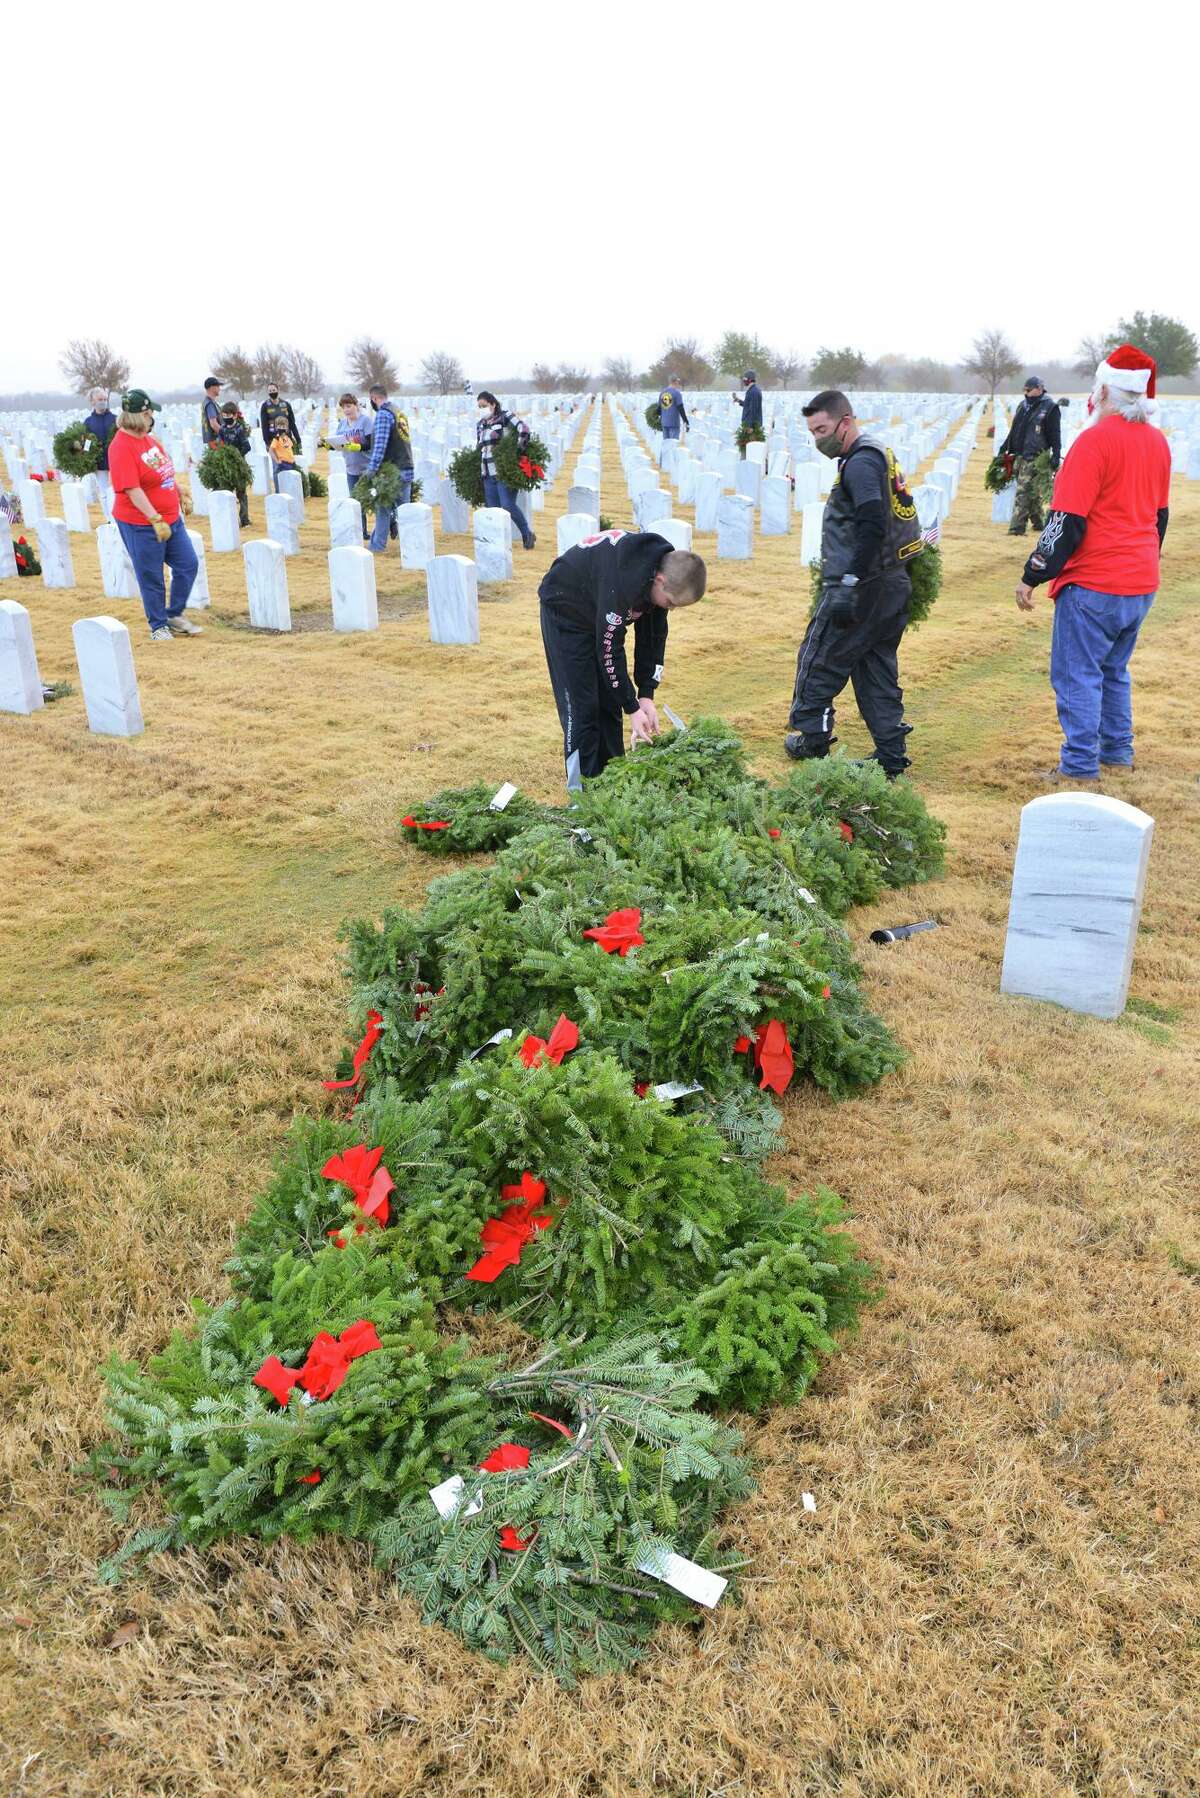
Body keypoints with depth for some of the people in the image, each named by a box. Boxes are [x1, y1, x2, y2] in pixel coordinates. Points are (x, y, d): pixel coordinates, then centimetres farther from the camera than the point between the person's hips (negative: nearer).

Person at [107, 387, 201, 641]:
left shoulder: (149, 437, 6)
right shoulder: (121, 447, -20)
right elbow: (132, 490, -26)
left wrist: (179, 494, 29)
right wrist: (155, 520, -29)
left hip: (171, 518, 8)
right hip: (141, 525, -8)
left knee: (188, 565, 11)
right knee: (151, 577, 3)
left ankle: (174, 615, 27)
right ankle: (158, 626, 20)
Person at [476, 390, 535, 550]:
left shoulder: (505, 417, -1)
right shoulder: (480, 425, 19)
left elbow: (523, 429, -12)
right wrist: (479, 470, 20)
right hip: (488, 474, 7)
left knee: (508, 505, -13)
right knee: (492, 508, 3)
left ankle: (527, 535, 6)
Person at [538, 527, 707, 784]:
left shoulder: (667, 566, -16)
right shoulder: (622, 582, -40)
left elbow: (653, 636, -7)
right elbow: (609, 648, -33)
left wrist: (646, 695, -11)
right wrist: (633, 708, -28)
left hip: (603, 613, 7)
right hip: (565, 610, -7)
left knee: (611, 702, 7)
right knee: (581, 705, -10)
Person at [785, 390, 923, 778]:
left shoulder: (860, 463, -14)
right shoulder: (879, 456, 17)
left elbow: (872, 527, -25)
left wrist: (848, 585, -27)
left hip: (863, 586, -10)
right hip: (892, 585, 10)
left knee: (818, 659, 5)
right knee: (878, 669, 12)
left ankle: (811, 739, 18)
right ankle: (890, 757, 13)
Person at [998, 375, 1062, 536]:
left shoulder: (1050, 408, -4)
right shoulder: (1023, 406, 17)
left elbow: (1055, 434, -8)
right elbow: (1014, 431, 24)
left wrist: (1056, 455, -15)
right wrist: (1004, 448, 21)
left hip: (1034, 458, -7)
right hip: (1019, 456, 7)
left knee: (1023, 492, -12)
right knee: (1031, 492, 13)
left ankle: (1017, 527, -14)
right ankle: (1039, 522, 23)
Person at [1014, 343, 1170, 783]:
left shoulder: (1095, 440, -15)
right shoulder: (1157, 442, 9)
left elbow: (1067, 521, -18)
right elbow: (1160, 514, 18)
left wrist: (1032, 576, -12)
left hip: (1093, 585, -8)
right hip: (1141, 583, 8)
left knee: (1077, 675, -1)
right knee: (1113, 671, 20)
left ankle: (1081, 768, 1)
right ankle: (1118, 755, 26)